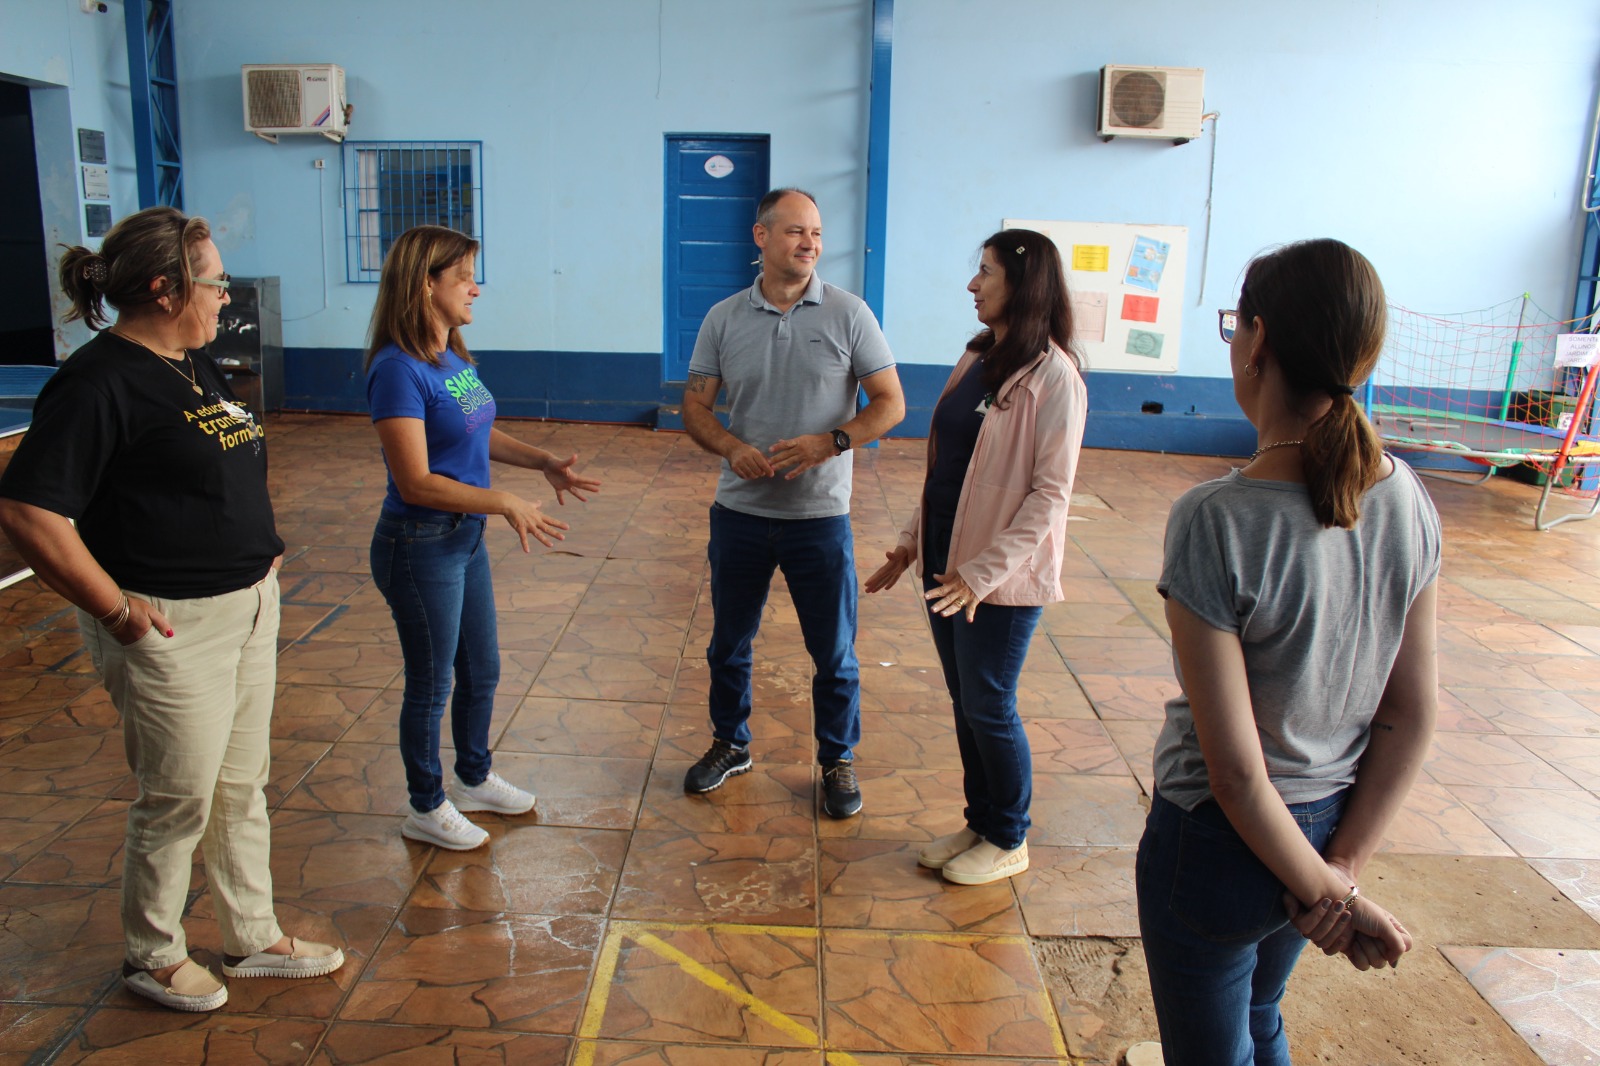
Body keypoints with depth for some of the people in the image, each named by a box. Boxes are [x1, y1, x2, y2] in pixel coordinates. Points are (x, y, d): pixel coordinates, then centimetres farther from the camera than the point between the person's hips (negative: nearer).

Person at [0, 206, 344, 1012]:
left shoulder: (195, 364, 10)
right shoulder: (99, 382, -19)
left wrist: (258, 549, 14)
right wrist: (116, 610, -19)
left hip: (247, 607, 9)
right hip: (172, 628, -9)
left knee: (241, 786, 18)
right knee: (178, 798, 7)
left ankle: (254, 939, 35)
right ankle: (153, 958, 31)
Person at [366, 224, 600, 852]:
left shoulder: (455, 358, 4)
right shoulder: (398, 369, -22)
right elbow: (415, 482, -25)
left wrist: (545, 462, 6)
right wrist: (506, 504, -25)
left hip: (466, 537, 9)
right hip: (420, 546, -8)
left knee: (482, 670, 21)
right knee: (432, 682, 9)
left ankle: (474, 778, 43)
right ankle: (427, 807, 30)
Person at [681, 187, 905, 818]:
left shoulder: (848, 315, -4)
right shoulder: (724, 319, 1)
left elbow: (891, 403, -4)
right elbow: (695, 406, 3)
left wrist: (830, 442, -20)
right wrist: (731, 447, -17)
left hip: (820, 516, -2)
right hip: (740, 512, 2)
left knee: (834, 653, 8)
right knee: (729, 642, 16)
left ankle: (838, 760, 29)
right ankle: (730, 745, 38)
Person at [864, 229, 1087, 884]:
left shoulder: (1052, 375, -15)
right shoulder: (977, 359, 10)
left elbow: (1050, 492, -18)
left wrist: (984, 571, -22)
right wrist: (912, 540, 13)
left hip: (1000, 572, -7)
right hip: (947, 558, 8)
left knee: (989, 707, 4)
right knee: (964, 702, 16)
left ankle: (1009, 841, 24)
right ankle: (979, 822, 33)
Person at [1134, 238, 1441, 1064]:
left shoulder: (1215, 522, -28)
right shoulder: (1407, 500, -9)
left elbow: (1235, 768, -24)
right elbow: (1415, 713, -4)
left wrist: (1330, 893, -10)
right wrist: (1344, 870, -1)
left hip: (1223, 842, -6)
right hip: (1334, 823, 6)